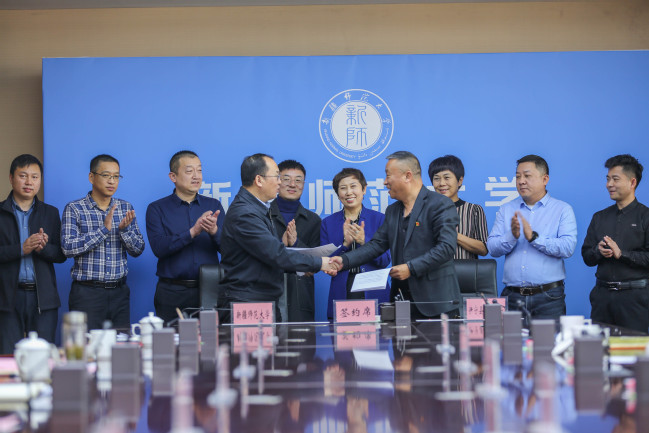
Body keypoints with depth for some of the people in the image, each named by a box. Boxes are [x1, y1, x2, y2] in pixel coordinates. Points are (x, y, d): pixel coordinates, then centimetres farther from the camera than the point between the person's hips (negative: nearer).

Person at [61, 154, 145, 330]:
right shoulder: (74, 209, -1)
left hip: (119, 291, 4)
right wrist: (104, 229, -18)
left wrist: (124, 229, -12)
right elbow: (68, 248, -13)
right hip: (87, 292, -4)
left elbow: (138, 250, 7)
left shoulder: (126, 208, 9)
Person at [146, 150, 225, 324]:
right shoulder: (157, 209, 4)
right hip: (172, 293, -2)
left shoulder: (213, 205, 11)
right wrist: (193, 232, -20)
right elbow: (159, 248, -11)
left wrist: (214, 231, -18)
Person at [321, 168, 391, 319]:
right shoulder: (328, 223, 9)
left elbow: (385, 261, -1)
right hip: (341, 295, 1)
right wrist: (345, 244, -12)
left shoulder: (379, 219, 5)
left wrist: (364, 242, -17)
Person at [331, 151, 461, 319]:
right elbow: (377, 244, 15)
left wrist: (411, 268, -19)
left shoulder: (441, 204, -6)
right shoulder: (392, 211, 18)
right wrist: (344, 261, 0)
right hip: (402, 298, 6)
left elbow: (446, 246, -15)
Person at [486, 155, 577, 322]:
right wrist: (512, 236, -15)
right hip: (512, 295, 2)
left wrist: (534, 237, -18)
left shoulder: (562, 210, 4)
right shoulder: (506, 210, 13)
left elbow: (568, 247, -11)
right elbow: (492, 248, 3)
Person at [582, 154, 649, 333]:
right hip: (602, 294, 5)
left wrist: (621, 253, -14)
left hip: (635, 296, -4)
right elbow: (587, 257, 14)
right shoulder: (599, 217, 16)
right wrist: (598, 251, -6)